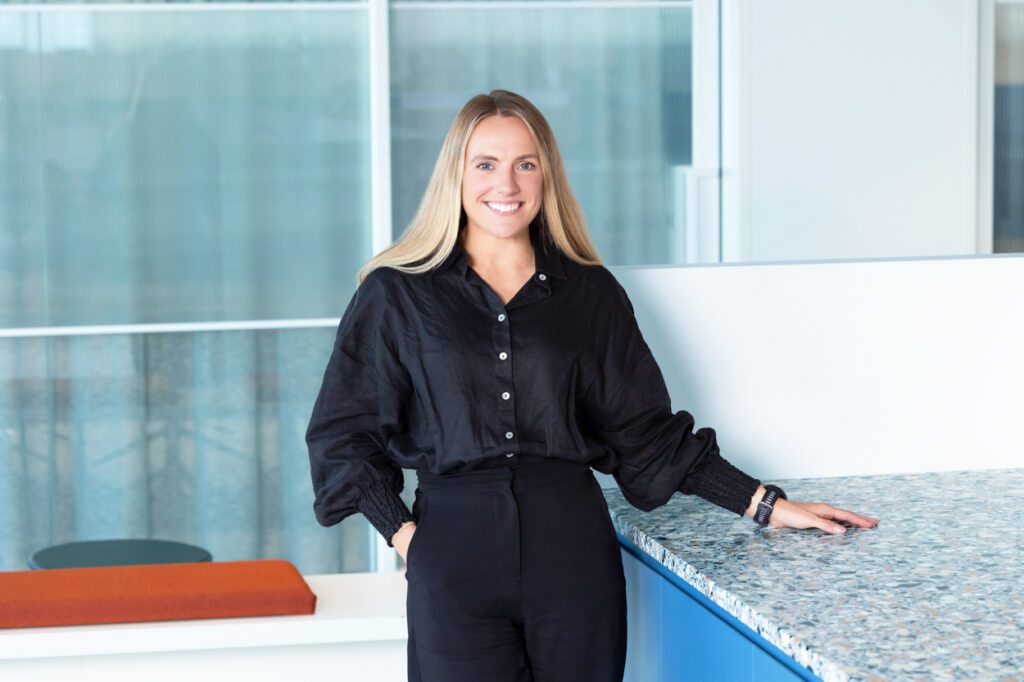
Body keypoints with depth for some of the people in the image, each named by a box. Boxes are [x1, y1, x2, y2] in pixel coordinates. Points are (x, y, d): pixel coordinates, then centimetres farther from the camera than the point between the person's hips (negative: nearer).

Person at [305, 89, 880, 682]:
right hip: (453, 559, -1)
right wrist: (402, 534, -6)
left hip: (572, 552, 2)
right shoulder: (397, 293, 4)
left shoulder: (590, 293, 9)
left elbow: (646, 433, 10)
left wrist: (767, 505, 5)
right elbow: (345, 434, 5)